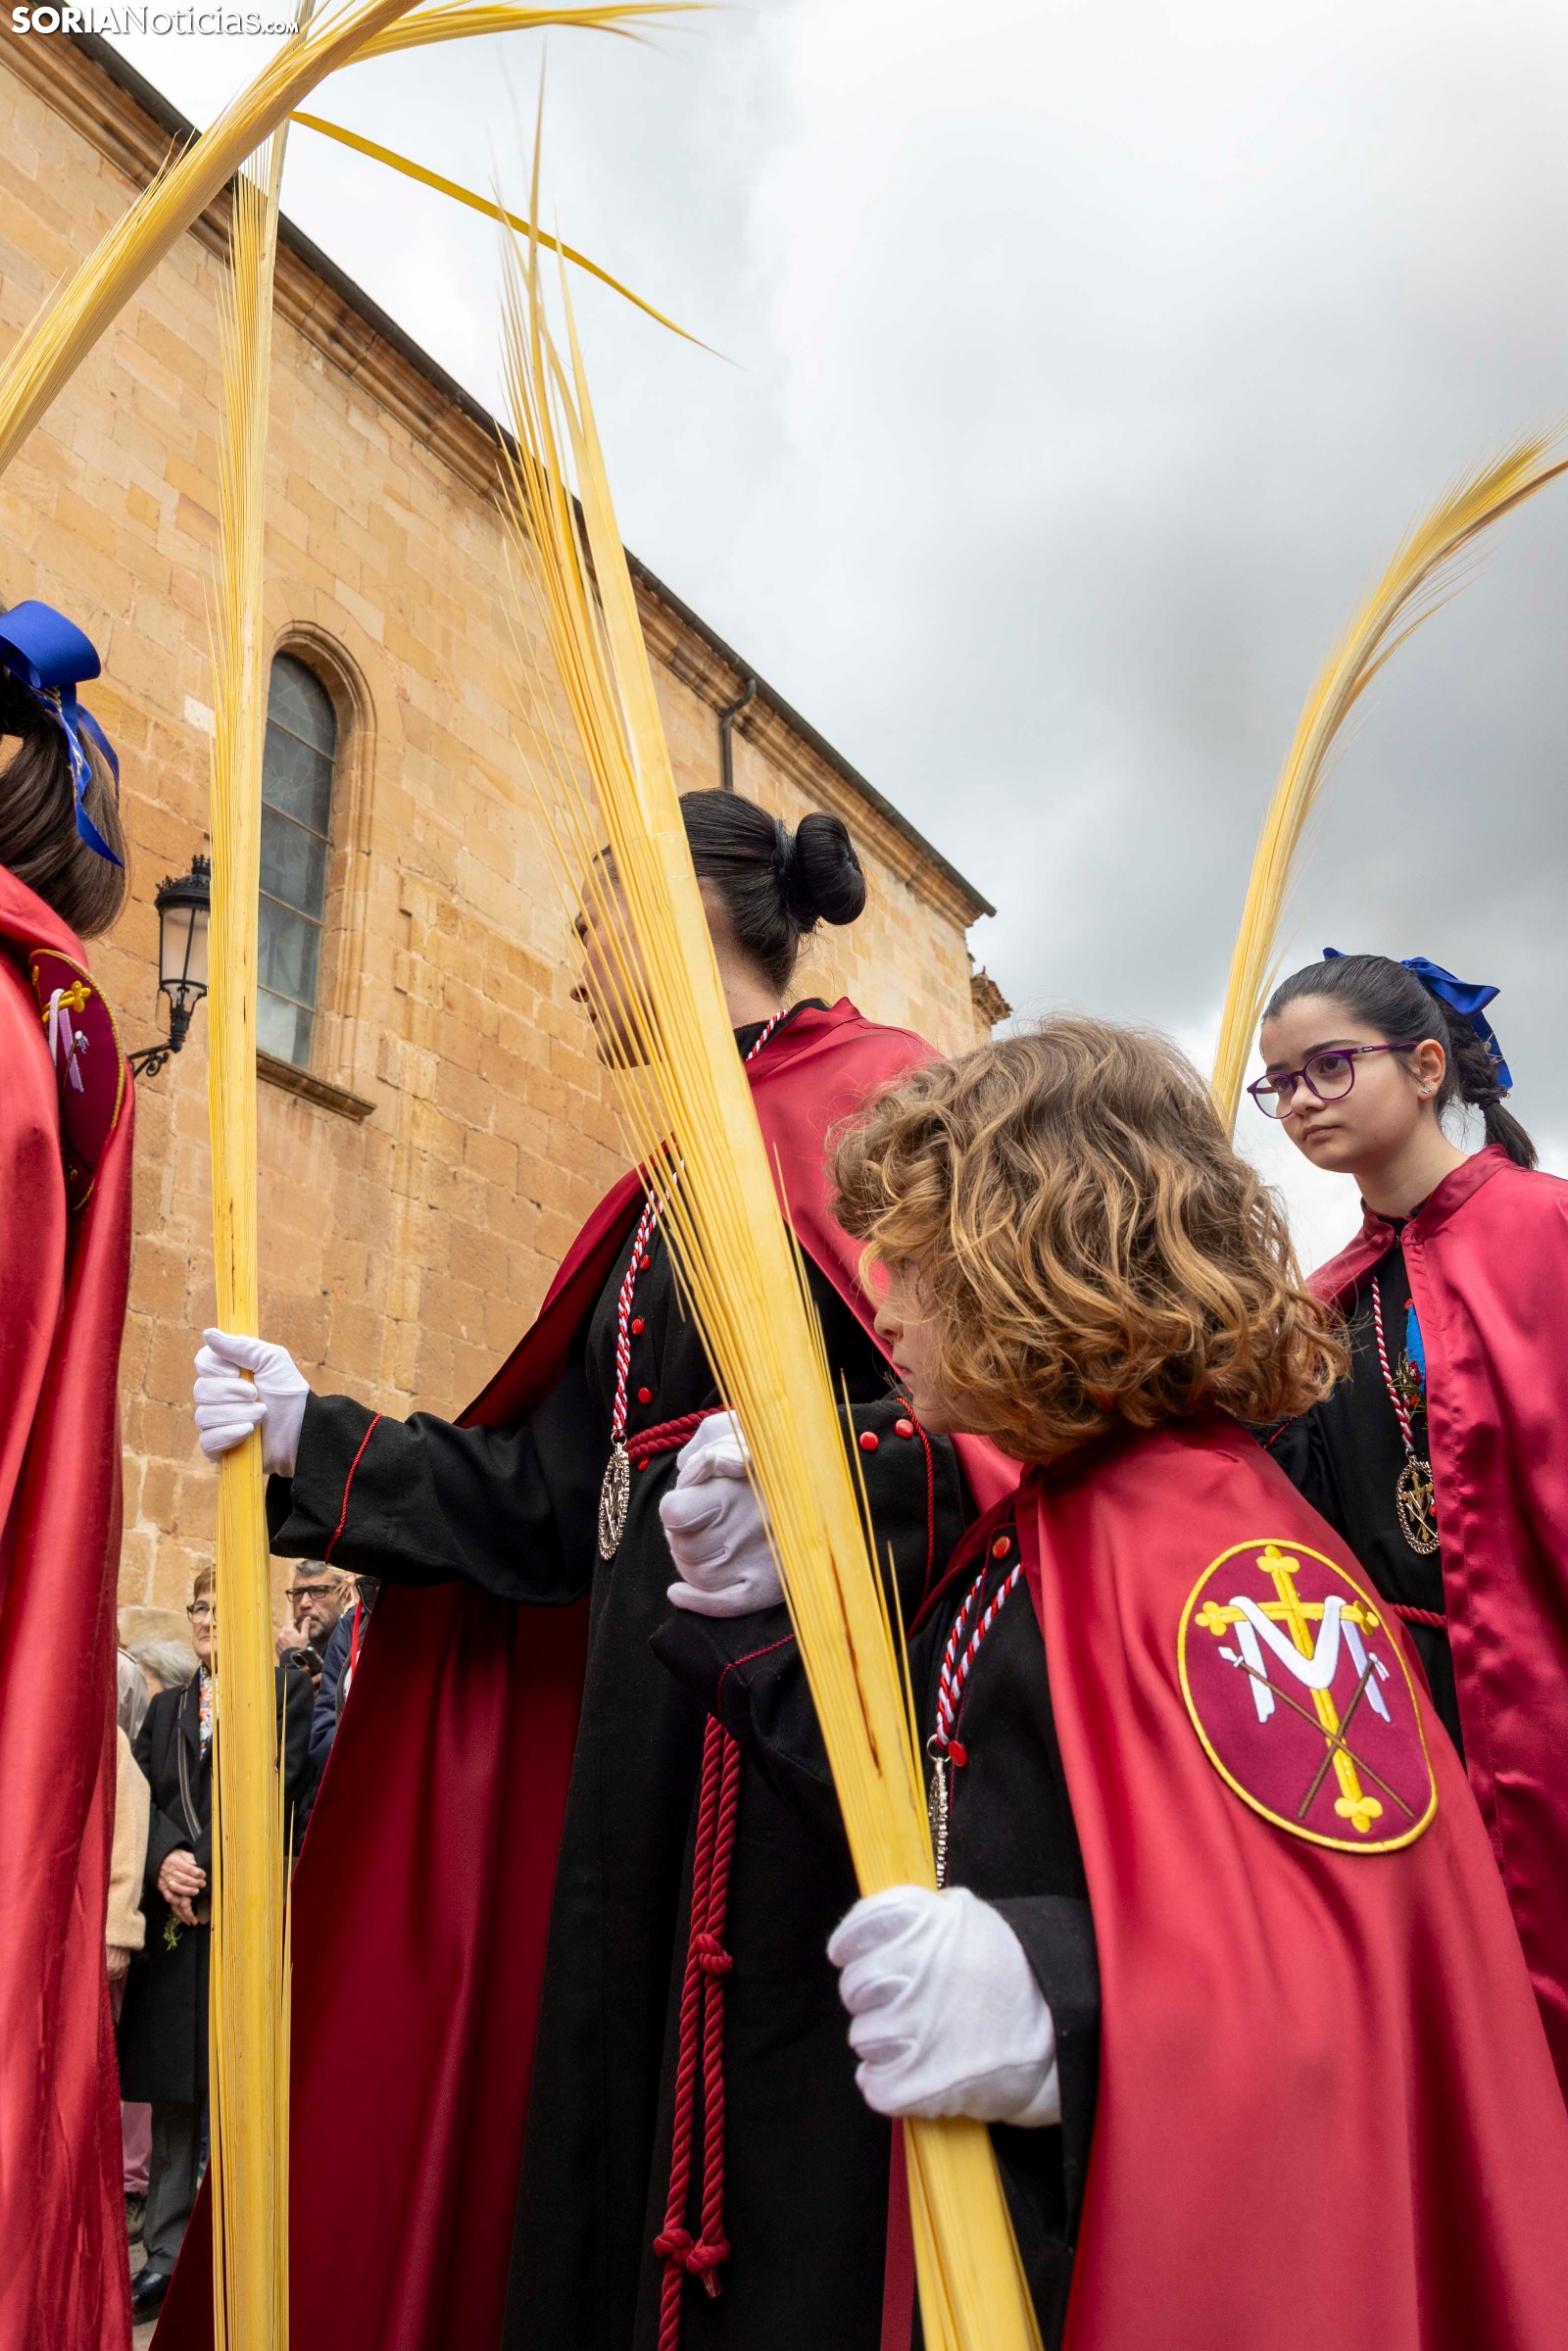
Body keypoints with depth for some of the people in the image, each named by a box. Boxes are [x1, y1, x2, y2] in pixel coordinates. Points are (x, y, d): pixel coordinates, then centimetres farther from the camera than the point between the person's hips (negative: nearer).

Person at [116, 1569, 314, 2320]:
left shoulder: (282, 1698, -2)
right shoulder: (166, 1708, 16)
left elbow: (276, 1794, -10)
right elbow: (141, 1795, 5)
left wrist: (209, 1876, -14)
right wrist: (165, 1860, -13)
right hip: (173, 1918, 5)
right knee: (173, 2092, 10)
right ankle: (168, 2253, 21)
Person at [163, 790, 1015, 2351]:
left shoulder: (882, 1099, -4)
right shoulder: (666, 1196, 19)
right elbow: (551, 1500, 14)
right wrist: (314, 1441, 9)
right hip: (657, 1727, 8)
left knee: (803, 2176, 0)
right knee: (631, 2141, 13)